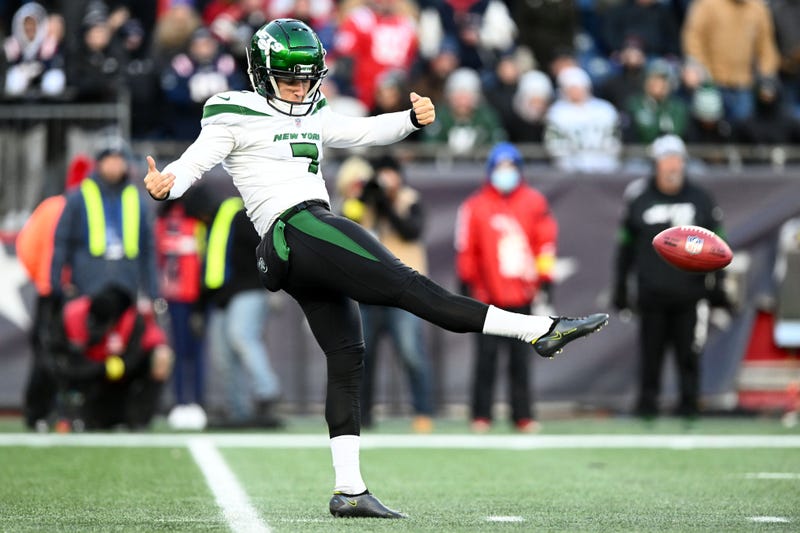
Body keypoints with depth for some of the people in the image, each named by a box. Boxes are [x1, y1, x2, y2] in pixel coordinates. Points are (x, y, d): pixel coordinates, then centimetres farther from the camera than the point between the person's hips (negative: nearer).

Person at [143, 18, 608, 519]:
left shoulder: (312, 116, 25)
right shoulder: (236, 116, 3)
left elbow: (365, 131, 24)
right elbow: (193, 163, -4)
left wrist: (412, 118, 6)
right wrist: (166, 184, -26)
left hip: (300, 256, 10)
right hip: (298, 227, -9)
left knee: (346, 357, 3)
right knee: (405, 285, -15)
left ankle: (349, 490, 2)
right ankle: (540, 330, -22)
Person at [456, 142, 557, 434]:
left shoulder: (534, 203, 6)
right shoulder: (475, 206, 1)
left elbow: (545, 242, 7)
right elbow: (466, 249, 4)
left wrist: (544, 279, 3)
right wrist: (467, 284, 4)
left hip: (522, 297, 1)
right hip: (488, 298, -1)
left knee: (520, 360, 5)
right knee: (486, 358, -1)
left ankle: (523, 416, 9)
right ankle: (481, 416, 4)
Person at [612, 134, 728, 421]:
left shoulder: (701, 199, 6)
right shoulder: (639, 199, 5)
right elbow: (625, 247, 10)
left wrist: (717, 286, 7)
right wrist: (620, 288, 9)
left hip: (689, 294, 0)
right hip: (651, 294, 0)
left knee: (689, 352, -2)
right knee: (650, 352, 2)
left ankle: (689, 403, 9)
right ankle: (647, 405, 12)